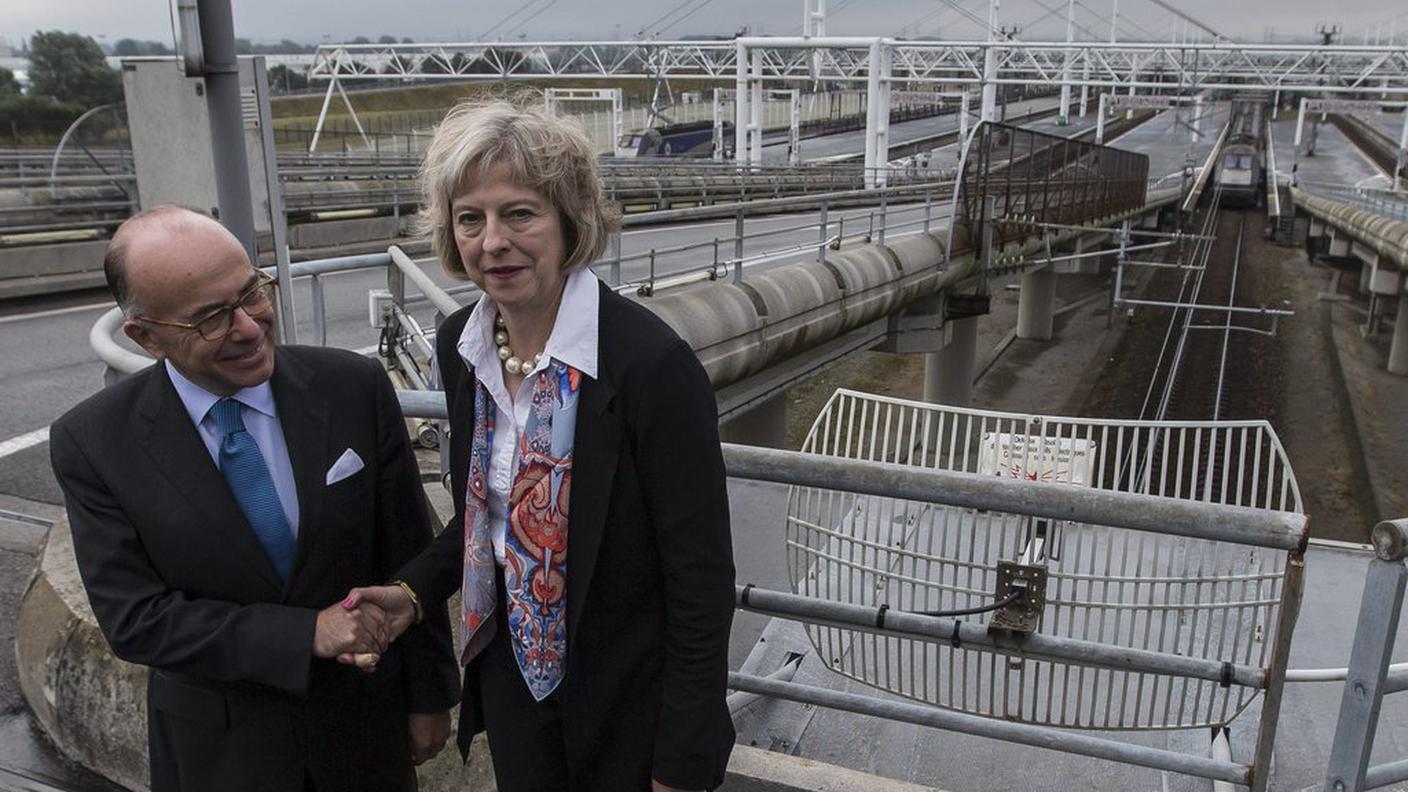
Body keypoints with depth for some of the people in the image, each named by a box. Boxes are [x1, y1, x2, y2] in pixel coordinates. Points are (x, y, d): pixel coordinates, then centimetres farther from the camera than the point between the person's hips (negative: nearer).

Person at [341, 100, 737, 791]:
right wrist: (413, 592, -7)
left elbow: (703, 581, -21)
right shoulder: (461, 345, -6)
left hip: (625, 703, -5)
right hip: (510, 677, 6)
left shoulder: (653, 363, -27)